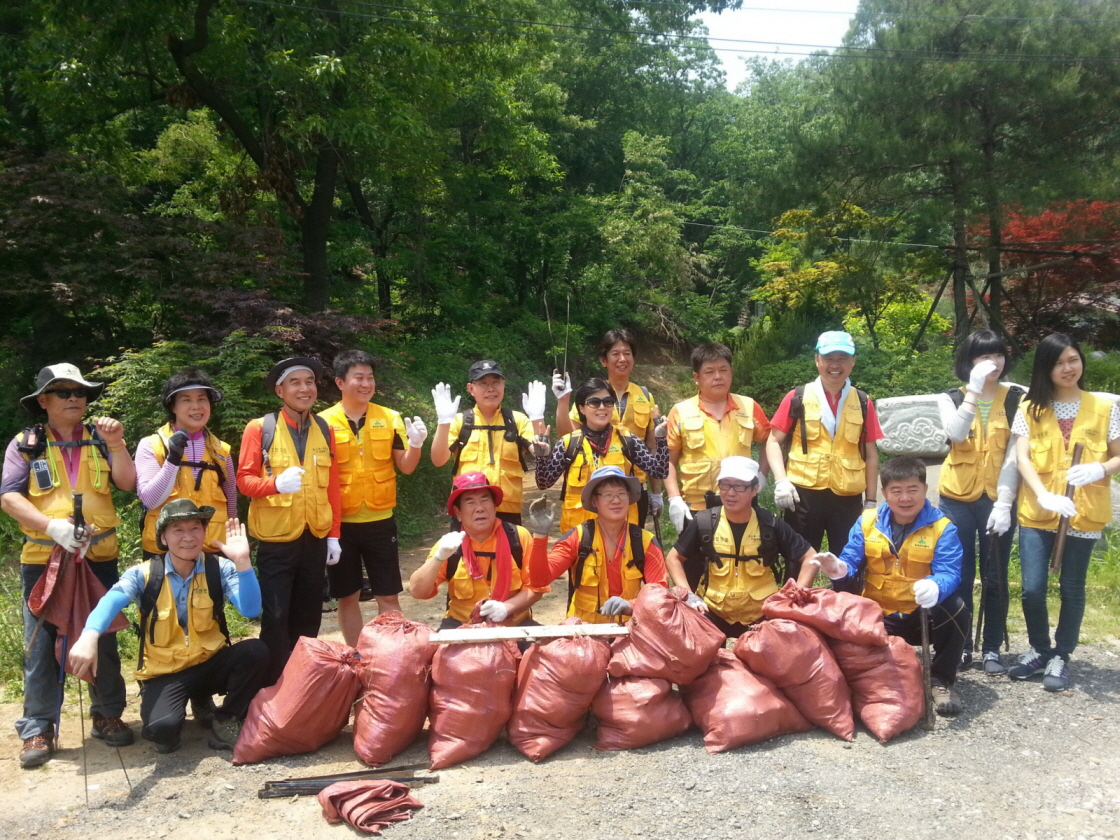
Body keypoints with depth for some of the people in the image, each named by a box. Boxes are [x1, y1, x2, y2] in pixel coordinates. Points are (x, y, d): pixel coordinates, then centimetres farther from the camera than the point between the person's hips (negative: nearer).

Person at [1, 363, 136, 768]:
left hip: (100, 557, 2)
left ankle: (107, 714, 22)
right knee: (42, 644, 2)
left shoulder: (100, 440, 8)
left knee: (103, 639, 9)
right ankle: (38, 728, 12)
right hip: (43, 559, -2)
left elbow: (127, 484, -3)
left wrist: (116, 445, -19)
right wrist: (53, 527, -20)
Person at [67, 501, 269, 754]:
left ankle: (225, 722, -2)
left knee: (256, 651, -28)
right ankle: (169, 731, 11)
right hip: (164, 672, -2)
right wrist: (89, 637, -49)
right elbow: (111, 601, -28)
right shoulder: (144, 573, -8)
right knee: (161, 727, -31)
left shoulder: (219, 568, -5)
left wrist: (242, 561, -30)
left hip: (210, 663, 2)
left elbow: (250, 610, -19)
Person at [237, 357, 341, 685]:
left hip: (315, 538, 4)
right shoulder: (259, 428, -5)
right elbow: (244, 479, -7)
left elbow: (332, 486, 9)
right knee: (276, 618, -1)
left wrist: (333, 535, 6)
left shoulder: (324, 429, 7)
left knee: (308, 616, 12)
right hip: (277, 539, -4)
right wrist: (275, 483, -27)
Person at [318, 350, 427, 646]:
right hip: (339, 523, -1)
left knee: (388, 596, 6)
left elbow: (406, 467, 1)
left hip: (380, 521, 1)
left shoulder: (391, 418, 2)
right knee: (347, 596, 10)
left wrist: (415, 444, -18)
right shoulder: (323, 422, -3)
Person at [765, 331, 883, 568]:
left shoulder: (863, 403, 6)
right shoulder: (798, 398, 0)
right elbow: (774, 441, 3)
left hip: (848, 499, 2)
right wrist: (781, 480, -11)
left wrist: (871, 501, 8)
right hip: (804, 495, -2)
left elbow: (871, 454, 10)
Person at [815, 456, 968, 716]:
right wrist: (840, 568, -28)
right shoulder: (867, 522, 0)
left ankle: (942, 680, -5)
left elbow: (949, 573, -22)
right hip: (877, 618, 1)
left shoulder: (942, 527, -8)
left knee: (956, 609, -32)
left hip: (923, 618, -1)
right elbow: (852, 562, -1)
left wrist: (935, 587, -47)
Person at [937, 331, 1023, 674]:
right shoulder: (952, 398, 3)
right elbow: (956, 433, -18)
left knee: (995, 577, 6)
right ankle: (961, 645, 18)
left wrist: (1004, 503, -12)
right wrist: (974, 389, -19)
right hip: (957, 498, 1)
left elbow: (1014, 455, -5)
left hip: (997, 499, 0)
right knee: (959, 575, 5)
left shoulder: (1016, 399, 1)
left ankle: (992, 648, 18)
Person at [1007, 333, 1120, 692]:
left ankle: (1061, 656, 25)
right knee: (1032, 588, -2)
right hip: (1036, 512, 0)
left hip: (1084, 513, 0)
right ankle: (1039, 649, 22)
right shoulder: (1030, 409, 1)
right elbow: (1022, 459, -6)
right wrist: (1044, 496, -21)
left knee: (1072, 588, 7)